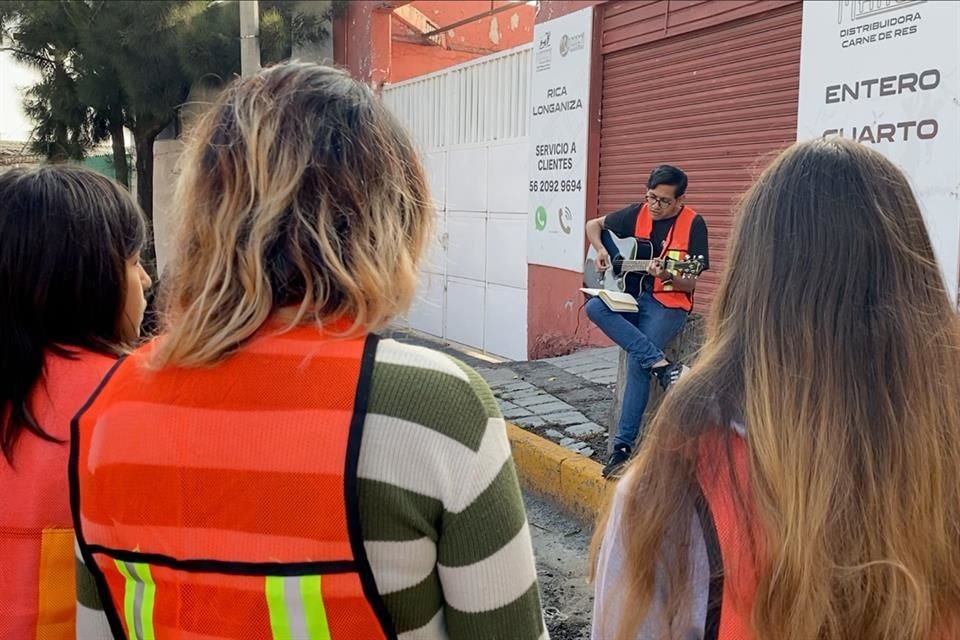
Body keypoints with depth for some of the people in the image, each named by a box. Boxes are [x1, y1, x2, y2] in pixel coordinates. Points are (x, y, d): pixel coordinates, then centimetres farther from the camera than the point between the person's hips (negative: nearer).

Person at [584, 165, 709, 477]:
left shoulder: (693, 224, -8)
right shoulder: (637, 213, 2)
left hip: (669, 304, -5)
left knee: (637, 362, -26)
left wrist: (667, 276, -31)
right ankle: (661, 364, -28)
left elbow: (690, 283, -10)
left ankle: (624, 443, -15)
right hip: (630, 296, 5)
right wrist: (601, 251, -3)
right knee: (594, 307, -28)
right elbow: (593, 225, 16)